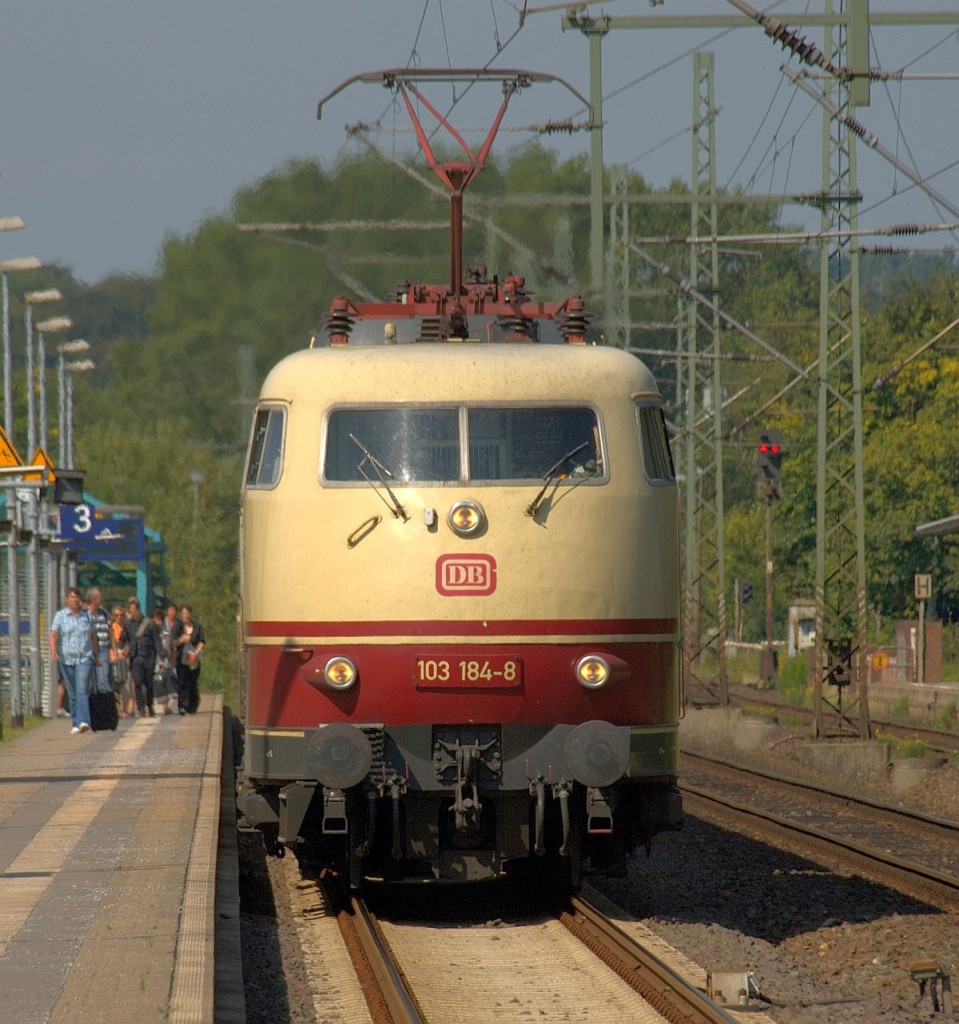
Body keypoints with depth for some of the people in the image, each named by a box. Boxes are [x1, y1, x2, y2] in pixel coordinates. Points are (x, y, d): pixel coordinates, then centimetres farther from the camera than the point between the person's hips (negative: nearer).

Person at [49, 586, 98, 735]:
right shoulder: (60, 616, 2)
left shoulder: (87, 615, 8)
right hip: (66, 659, 1)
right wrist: (53, 651, -24)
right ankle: (76, 723, 15)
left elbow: (93, 635, 16)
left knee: (83, 690, -16)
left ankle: (83, 721, -27)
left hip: (85, 658, -1)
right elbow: (53, 634, -8)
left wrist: (96, 654, 17)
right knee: (72, 693, 6)